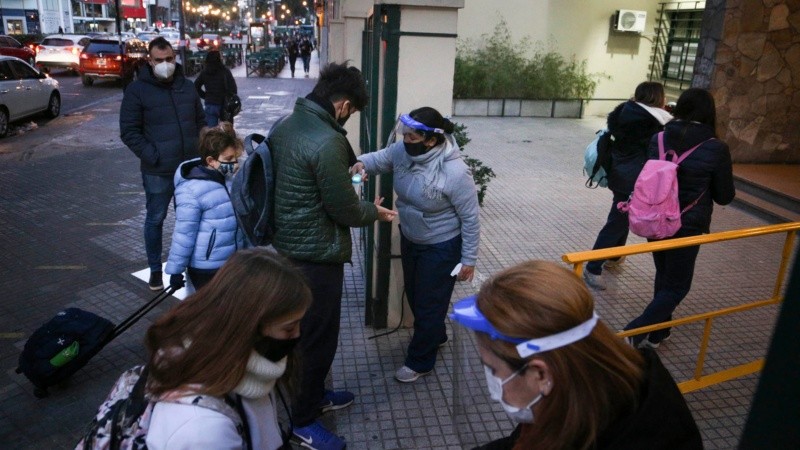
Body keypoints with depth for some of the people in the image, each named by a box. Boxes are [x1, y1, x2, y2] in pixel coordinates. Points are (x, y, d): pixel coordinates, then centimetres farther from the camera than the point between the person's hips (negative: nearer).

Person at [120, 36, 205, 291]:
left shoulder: (187, 86, 7)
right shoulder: (137, 90, -5)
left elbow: (200, 121, 15)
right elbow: (129, 131, -6)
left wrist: (200, 149, 4)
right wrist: (150, 155, -15)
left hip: (190, 166, 4)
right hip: (157, 171, -3)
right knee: (155, 219, 9)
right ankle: (155, 269, 24)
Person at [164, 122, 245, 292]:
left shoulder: (227, 178, 2)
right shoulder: (192, 191, -22)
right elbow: (183, 234, -18)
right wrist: (175, 270, -13)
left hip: (233, 261, 8)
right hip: (206, 269, -8)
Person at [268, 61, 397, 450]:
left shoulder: (284, 126, 4)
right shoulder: (327, 142, -25)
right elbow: (345, 210, -19)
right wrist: (374, 211, 1)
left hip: (286, 244, 10)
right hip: (316, 254, -10)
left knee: (303, 327, 23)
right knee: (319, 334, 7)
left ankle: (314, 393, 42)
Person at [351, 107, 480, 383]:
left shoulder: (454, 172, -31)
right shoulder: (403, 150, -14)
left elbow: (470, 218, -21)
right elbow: (381, 158, 5)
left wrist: (468, 259, -15)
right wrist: (363, 163, -19)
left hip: (441, 247, -7)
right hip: (410, 239, 8)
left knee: (429, 304, 9)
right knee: (414, 294, 25)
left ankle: (420, 361, 31)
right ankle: (436, 336, 52)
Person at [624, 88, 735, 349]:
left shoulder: (658, 139, -4)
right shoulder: (716, 149, -14)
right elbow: (724, 196, -3)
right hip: (687, 226, -5)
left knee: (663, 277, 21)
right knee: (678, 285, 10)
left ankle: (657, 333, 32)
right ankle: (638, 330, -1)